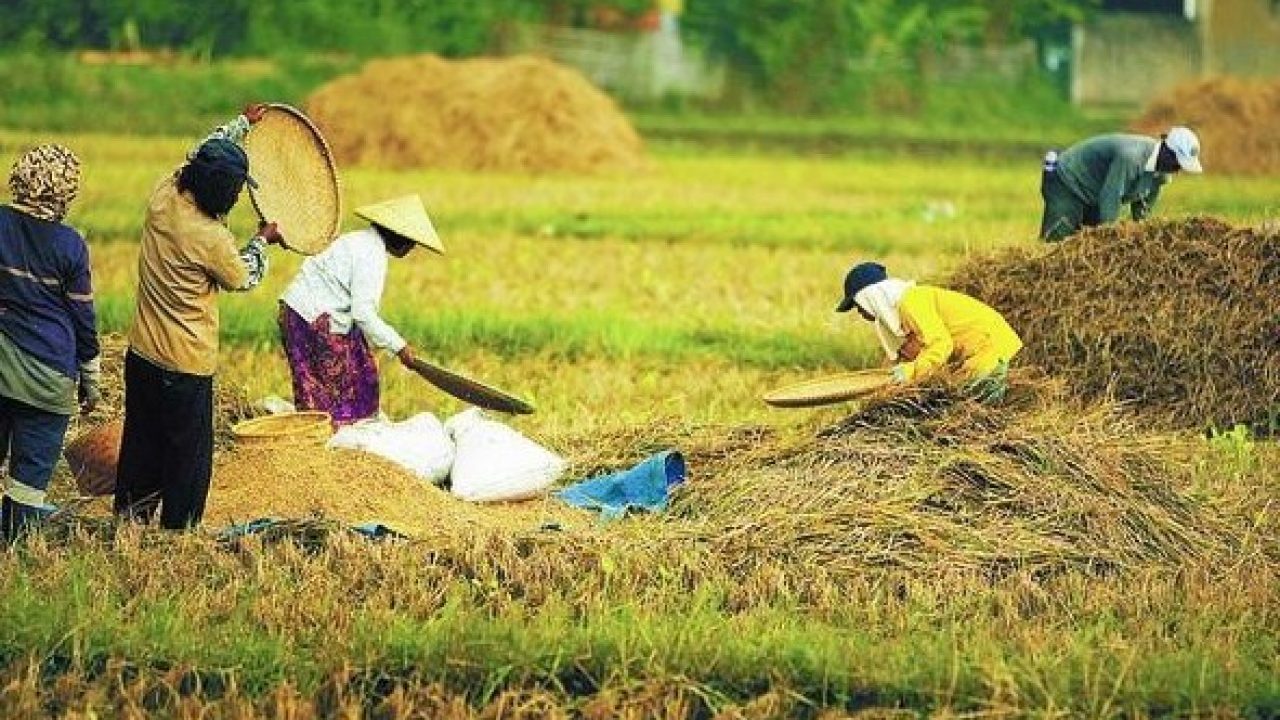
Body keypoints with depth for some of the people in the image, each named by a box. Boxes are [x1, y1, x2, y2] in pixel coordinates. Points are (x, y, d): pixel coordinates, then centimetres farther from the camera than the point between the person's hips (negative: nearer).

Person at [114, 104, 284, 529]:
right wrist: (262, 241, 15)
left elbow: (199, 155, 16)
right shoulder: (210, 239, -24)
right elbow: (244, 279, -3)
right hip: (185, 371, -8)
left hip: (141, 355, 8)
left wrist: (243, 123, 28)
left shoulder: (164, 197, -5)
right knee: (189, 462, 5)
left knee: (141, 451, 19)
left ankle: (129, 521, 28)